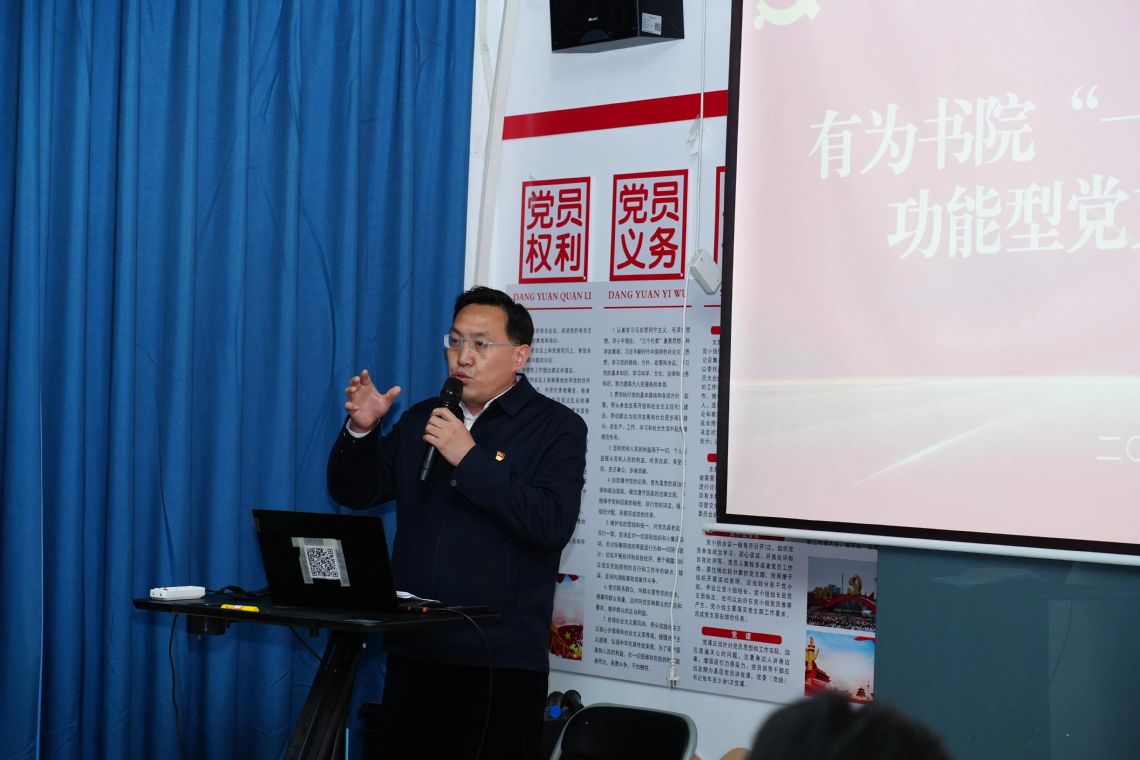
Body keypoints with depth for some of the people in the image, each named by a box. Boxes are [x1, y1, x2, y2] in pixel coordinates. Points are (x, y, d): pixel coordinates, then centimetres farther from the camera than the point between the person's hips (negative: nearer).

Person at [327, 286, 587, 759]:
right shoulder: (421, 420, 14)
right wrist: (361, 430, -3)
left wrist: (470, 458, -20)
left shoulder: (557, 427, -3)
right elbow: (354, 492, 16)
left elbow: (553, 524, -18)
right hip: (412, 651, 5)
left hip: (500, 662, -5)